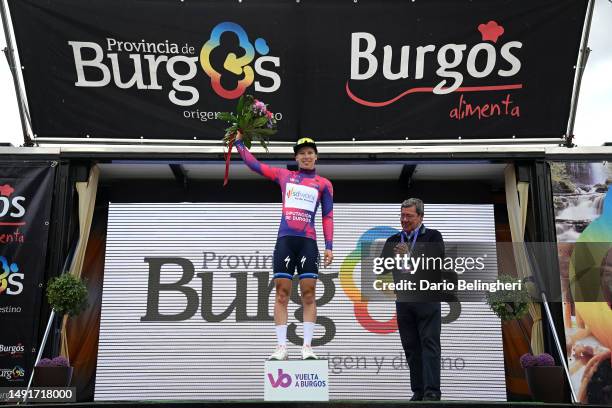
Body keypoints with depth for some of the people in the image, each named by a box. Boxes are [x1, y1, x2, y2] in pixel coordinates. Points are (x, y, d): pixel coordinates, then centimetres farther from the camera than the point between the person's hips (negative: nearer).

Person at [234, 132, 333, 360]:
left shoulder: (324, 184, 12)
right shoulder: (284, 176, 15)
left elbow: (328, 217, 9)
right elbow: (254, 164, 20)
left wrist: (329, 246, 1)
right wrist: (239, 141, 17)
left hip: (308, 242, -1)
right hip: (285, 240, 1)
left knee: (308, 293, -4)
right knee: (282, 293, -2)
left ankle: (307, 346, 0)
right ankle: (281, 347, 1)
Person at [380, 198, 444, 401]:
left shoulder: (433, 236, 3)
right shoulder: (393, 241, 15)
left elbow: (437, 262, -12)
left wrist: (410, 255, -18)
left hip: (427, 299, -4)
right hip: (403, 300, 4)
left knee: (430, 344, -6)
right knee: (411, 347, 5)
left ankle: (432, 391, -6)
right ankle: (418, 391, 11)